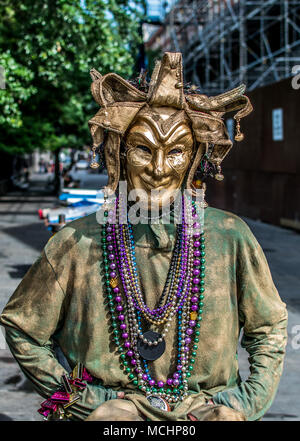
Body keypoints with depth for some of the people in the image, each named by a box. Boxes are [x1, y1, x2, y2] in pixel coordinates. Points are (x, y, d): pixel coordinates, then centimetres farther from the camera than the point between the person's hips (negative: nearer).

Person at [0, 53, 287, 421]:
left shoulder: (230, 238, -1)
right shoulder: (78, 243, -3)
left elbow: (268, 329, 11)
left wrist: (247, 404, 1)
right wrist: (74, 399, 1)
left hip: (206, 407, 2)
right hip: (111, 407, -1)